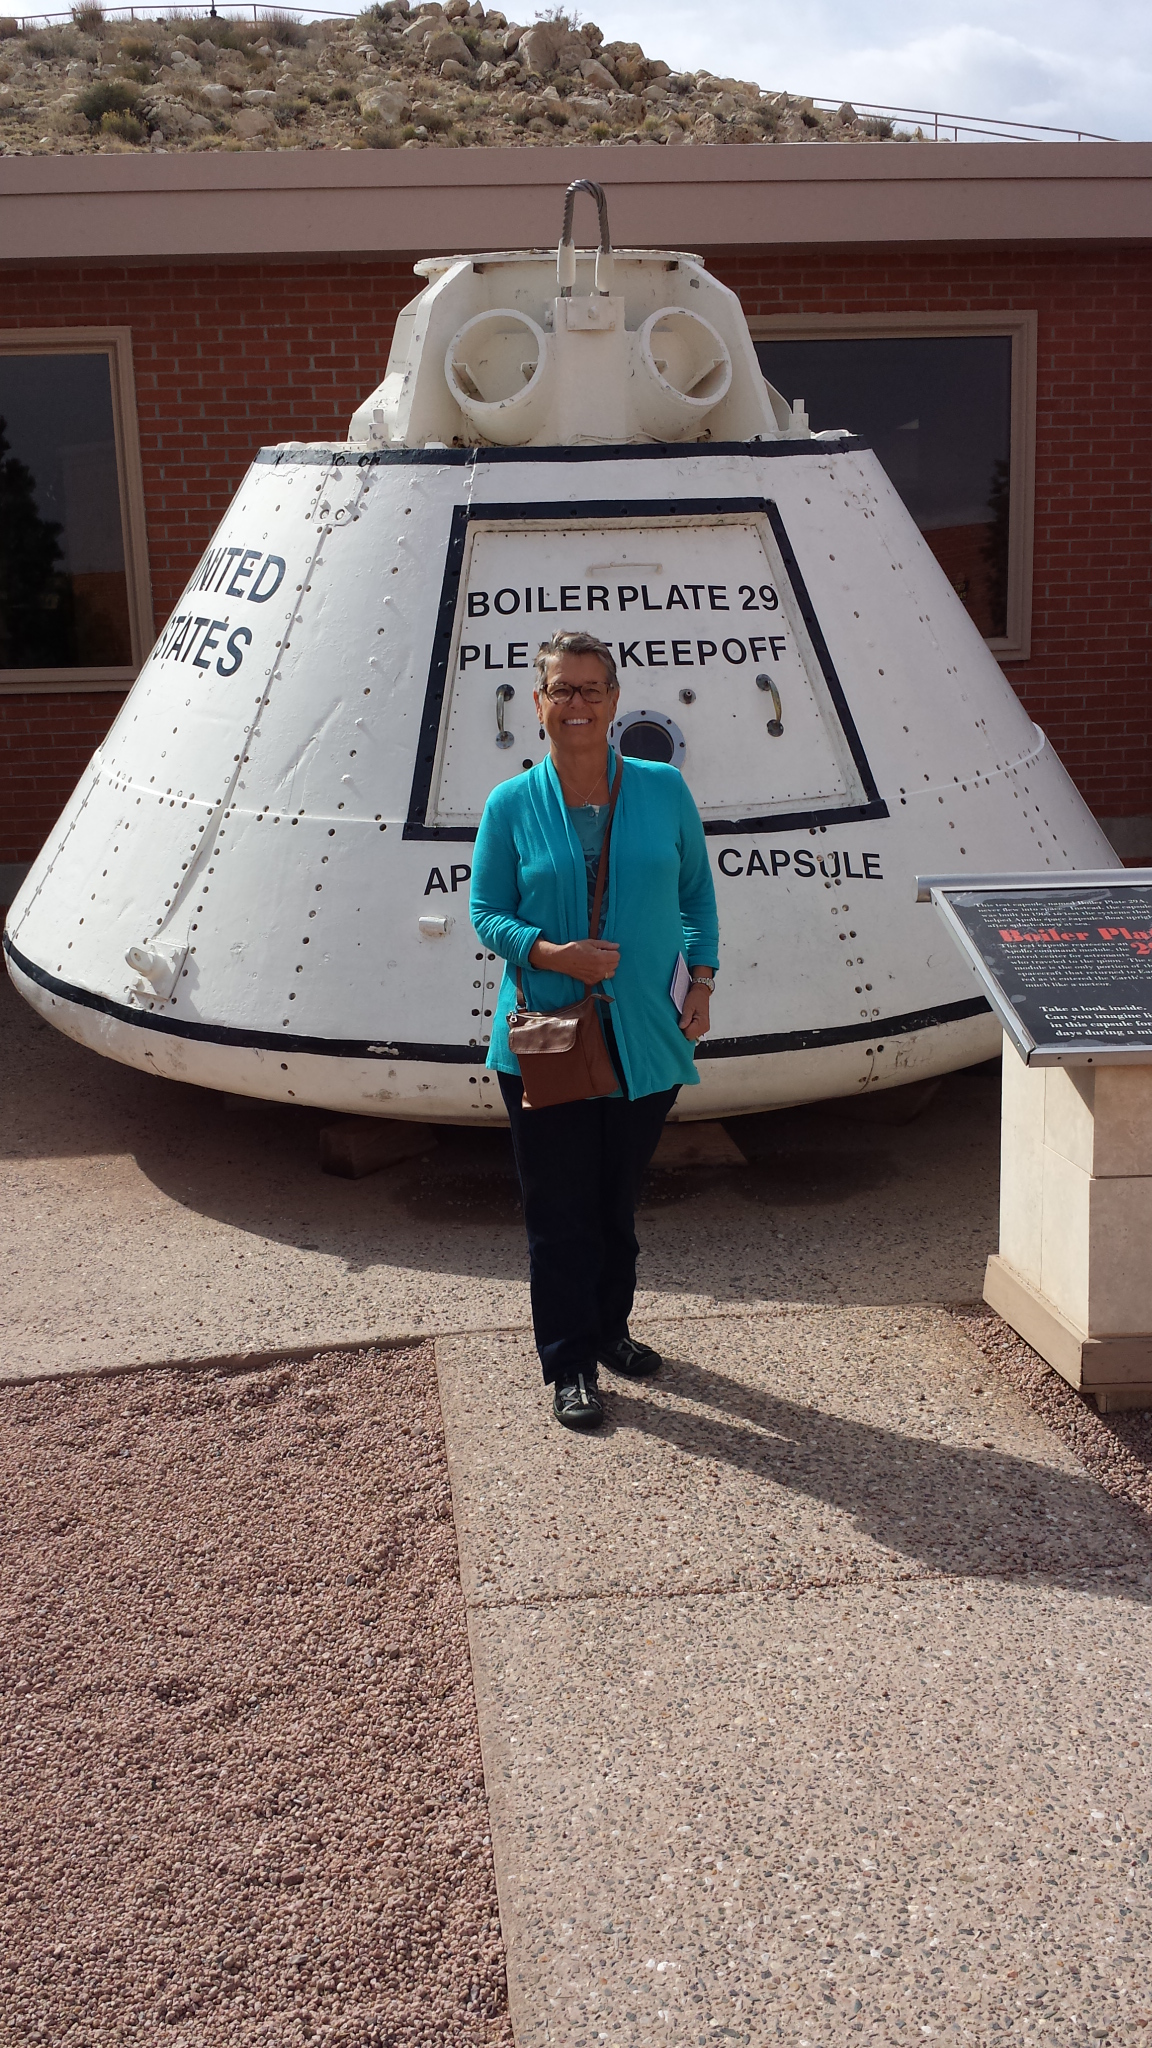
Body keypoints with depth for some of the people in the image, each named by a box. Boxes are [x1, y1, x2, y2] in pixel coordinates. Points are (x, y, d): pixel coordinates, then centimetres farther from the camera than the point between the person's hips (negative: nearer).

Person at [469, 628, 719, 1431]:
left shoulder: (664, 790, 2)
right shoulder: (511, 806, -3)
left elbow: (697, 892, 11)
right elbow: (487, 913, 0)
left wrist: (702, 981, 1)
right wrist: (549, 953, -18)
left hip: (645, 1039, 2)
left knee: (620, 1200, 15)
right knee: (560, 1210, 3)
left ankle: (610, 1330, 36)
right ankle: (569, 1366, 15)